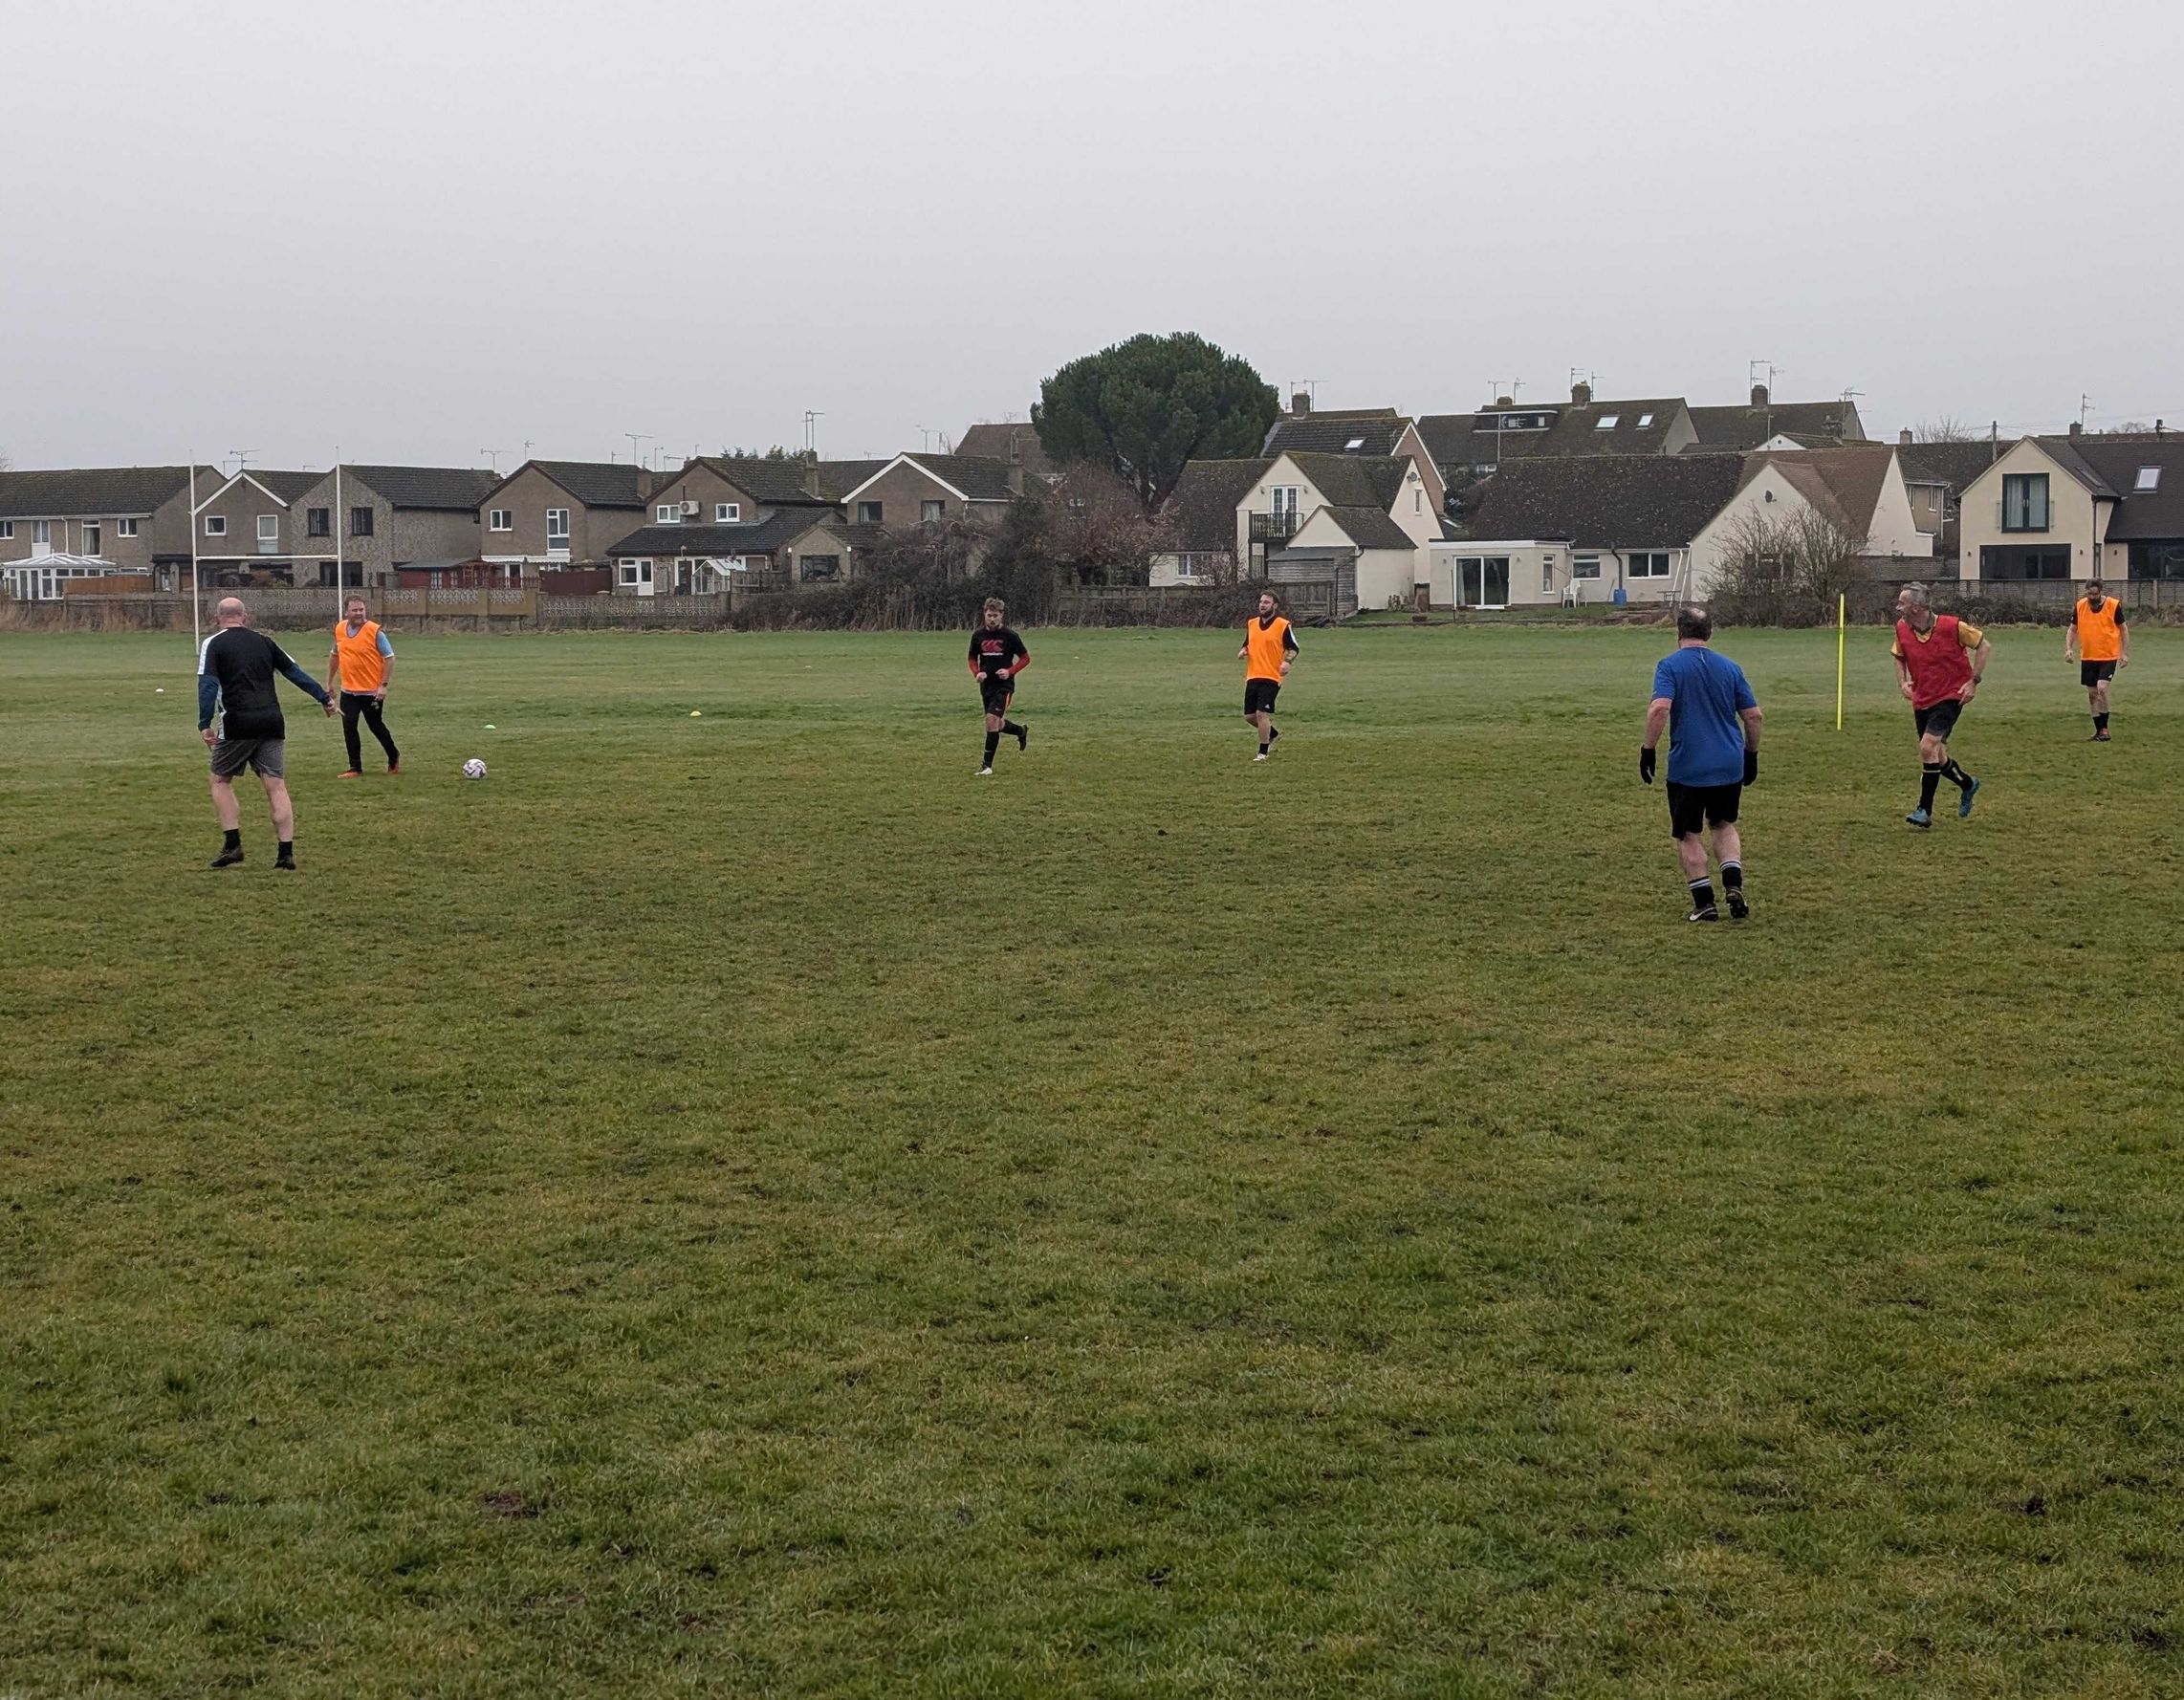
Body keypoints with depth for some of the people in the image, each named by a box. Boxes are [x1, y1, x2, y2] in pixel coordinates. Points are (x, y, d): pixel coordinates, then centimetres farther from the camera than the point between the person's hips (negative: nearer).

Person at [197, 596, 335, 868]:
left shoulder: (213, 644, 3)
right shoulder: (263, 641, 15)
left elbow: (208, 684, -8)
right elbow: (295, 672, 16)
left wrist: (205, 724, -12)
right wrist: (324, 698, 23)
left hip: (238, 723, -3)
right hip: (271, 721, 3)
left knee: (221, 780, 13)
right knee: (276, 786, 3)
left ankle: (233, 845, 4)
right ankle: (287, 853, -2)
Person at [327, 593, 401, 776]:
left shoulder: (375, 631, -13)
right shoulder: (340, 629, 2)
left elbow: (389, 658, -11)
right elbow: (334, 655, 17)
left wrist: (384, 685, -16)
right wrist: (330, 681, 19)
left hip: (372, 691, -4)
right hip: (348, 690, 4)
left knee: (376, 726, 8)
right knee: (349, 728, -1)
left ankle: (393, 757, 32)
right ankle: (356, 768, 7)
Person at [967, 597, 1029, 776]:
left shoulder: (1009, 636, -9)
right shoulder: (978, 635, 1)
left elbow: (1025, 658, -1)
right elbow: (973, 658, 14)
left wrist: (1010, 671, -15)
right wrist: (977, 673, -6)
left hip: (1004, 685, -5)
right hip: (986, 686, 5)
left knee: (992, 719, -19)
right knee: (998, 724, 15)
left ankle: (987, 765, -12)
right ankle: (1022, 731, 49)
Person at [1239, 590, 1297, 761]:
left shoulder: (1282, 625, -5)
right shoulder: (1251, 624, 11)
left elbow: (1293, 649, -2)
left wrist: (1287, 661, -21)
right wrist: (1243, 651, 1)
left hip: (1271, 677, -6)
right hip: (1252, 677, 6)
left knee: (1261, 713, -13)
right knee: (1249, 715, 7)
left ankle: (1263, 752, 0)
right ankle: (1272, 734, 34)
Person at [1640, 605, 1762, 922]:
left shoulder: (1670, 665, -6)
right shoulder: (1729, 667, 7)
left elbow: (1660, 708, -21)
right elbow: (1753, 716, 8)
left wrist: (1648, 749, -14)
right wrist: (1751, 755, 19)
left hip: (1687, 767, -4)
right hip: (1730, 766, 4)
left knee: (1689, 836, 9)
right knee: (1723, 825, 22)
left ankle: (1704, 903, 7)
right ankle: (1733, 886, 4)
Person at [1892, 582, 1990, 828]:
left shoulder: (1951, 626, -18)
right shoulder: (1902, 629, -4)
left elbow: (1984, 646, -6)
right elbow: (1899, 656, 17)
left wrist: (1973, 682, -11)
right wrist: (1902, 682, -1)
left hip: (1950, 696, -6)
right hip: (1921, 700, 6)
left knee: (1928, 747, -21)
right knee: (1936, 757, 12)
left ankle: (1925, 811, -13)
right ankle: (1967, 785, 42)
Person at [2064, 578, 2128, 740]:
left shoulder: (2113, 605, -10)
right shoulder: (2080, 606, -2)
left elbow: (2123, 629, 2)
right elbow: (2072, 629, 9)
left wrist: (2125, 653, -3)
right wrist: (2069, 648, -6)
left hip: (2109, 657, -4)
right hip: (2088, 657, 4)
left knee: (2101, 688, -19)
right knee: (2092, 693, 8)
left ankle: (2104, 729, -8)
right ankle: (2099, 730, 20)